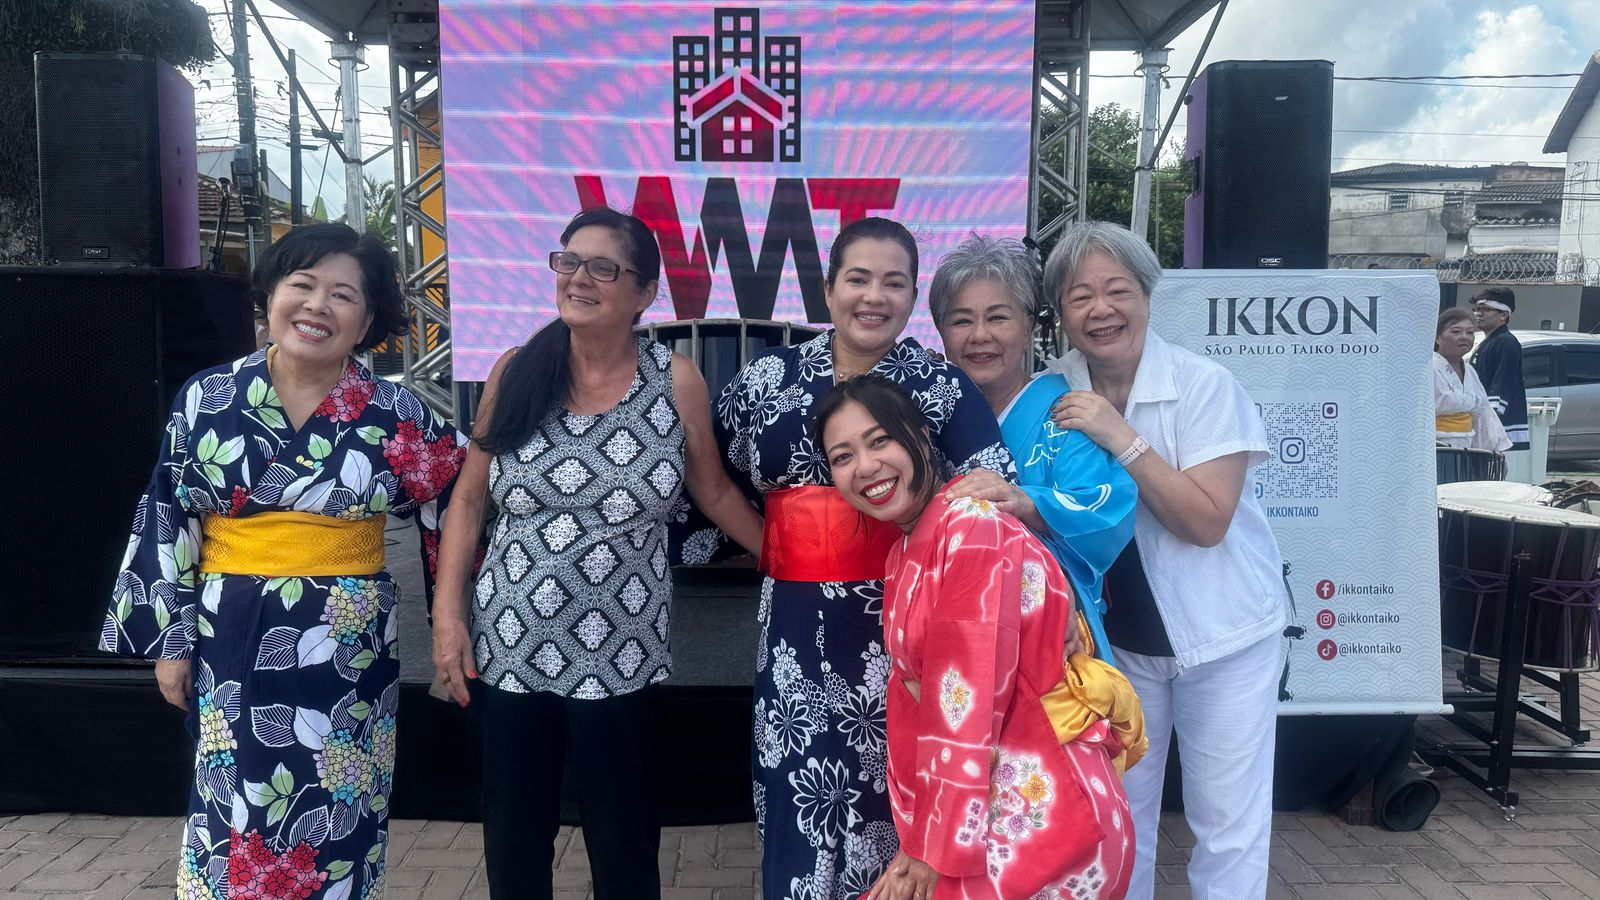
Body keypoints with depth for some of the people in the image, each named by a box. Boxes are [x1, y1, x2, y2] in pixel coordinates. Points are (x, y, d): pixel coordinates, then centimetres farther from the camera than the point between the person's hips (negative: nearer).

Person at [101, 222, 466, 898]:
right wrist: (171, 638, 3)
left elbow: (451, 517, 4)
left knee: (336, 825, 8)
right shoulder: (208, 399, -1)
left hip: (349, 647, 0)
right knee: (233, 817, 9)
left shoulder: (396, 414, -4)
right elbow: (168, 521, 3)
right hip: (233, 641, 1)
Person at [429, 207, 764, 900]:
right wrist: (449, 614, -1)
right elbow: (469, 500, 5)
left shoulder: (677, 382, -5)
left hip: (619, 655, -1)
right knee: (513, 838, 14)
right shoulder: (515, 371, -1)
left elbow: (714, 493, 6)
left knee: (624, 841, 11)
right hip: (509, 646, 2)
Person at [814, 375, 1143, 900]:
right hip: (987, 810, 7)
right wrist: (920, 836, 2)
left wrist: (939, 850, -15)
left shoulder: (972, 526, -16)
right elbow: (917, 703, 8)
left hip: (1041, 817, -7)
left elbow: (966, 702, -19)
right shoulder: (905, 551, 11)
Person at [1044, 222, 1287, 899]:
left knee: (1228, 821, 7)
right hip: (1118, 634, 3)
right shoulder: (1055, 397, -4)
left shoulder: (1205, 386, -15)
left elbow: (1207, 521, -23)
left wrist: (1120, 438, -29)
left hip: (1221, 631, -3)